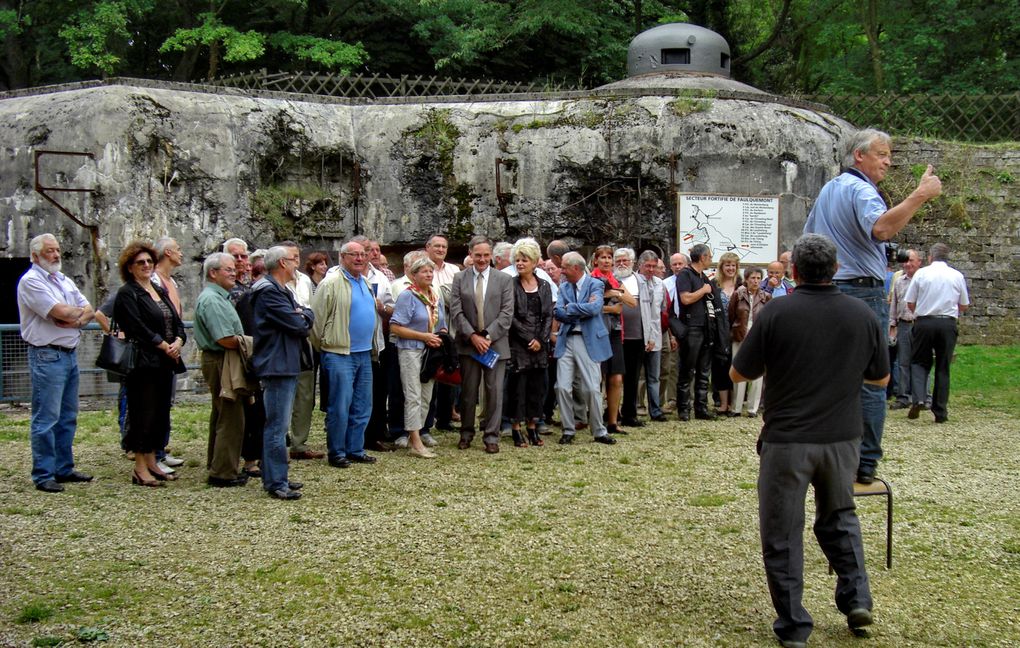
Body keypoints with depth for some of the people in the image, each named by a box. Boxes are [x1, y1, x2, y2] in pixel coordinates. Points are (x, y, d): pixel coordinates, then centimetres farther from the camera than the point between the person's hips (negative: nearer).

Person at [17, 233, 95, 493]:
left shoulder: (65, 281, 16)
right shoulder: (31, 281, -10)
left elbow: (89, 312, 11)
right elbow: (60, 311, -20)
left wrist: (74, 319, -10)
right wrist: (79, 311, 0)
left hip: (70, 354, 8)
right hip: (47, 356, -8)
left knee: (67, 417, 13)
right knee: (46, 419, -5)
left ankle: (64, 468, 22)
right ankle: (43, 475, 0)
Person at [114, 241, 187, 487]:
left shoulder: (160, 291, 18)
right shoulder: (127, 294, -6)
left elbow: (177, 322, 14)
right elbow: (139, 329, -16)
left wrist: (178, 342, -6)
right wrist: (165, 346, -14)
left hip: (165, 364, 8)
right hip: (144, 363, -8)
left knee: (160, 415, 11)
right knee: (144, 414, -4)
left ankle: (152, 463, 19)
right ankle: (140, 469, 2)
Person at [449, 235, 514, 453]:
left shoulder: (504, 279, 4)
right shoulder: (460, 279, 6)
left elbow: (507, 313, -3)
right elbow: (456, 312, -1)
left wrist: (489, 336, -12)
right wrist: (472, 336, -11)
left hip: (496, 343, 0)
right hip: (468, 344, 1)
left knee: (494, 391, 1)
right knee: (468, 391, 7)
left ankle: (491, 437, 8)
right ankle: (466, 433, 20)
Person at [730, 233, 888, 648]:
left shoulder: (776, 314, -12)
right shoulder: (862, 315, -1)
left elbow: (738, 374, -4)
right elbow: (881, 378, 11)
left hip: (787, 440, -3)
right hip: (842, 439, 4)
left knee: (782, 533, 8)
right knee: (839, 517, 25)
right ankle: (857, 598, 15)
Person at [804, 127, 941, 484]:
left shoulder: (828, 190, 17)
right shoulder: (860, 190, -13)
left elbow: (808, 238, 26)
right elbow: (880, 228, -33)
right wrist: (919, 196, -34)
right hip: (863, 292, -9)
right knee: (870, 381, -4)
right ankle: (864, 464, -4)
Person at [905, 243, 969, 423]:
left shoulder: (921, 273, 0)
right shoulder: (957, 276, 5)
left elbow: (910, 303, 2)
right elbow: (964, 306, 12)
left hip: (924, 322, -1)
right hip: (948, 323, 1)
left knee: (919, 362, 11)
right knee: (943, 367, 9)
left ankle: (918, 399, -12)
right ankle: (940, 412, 10)